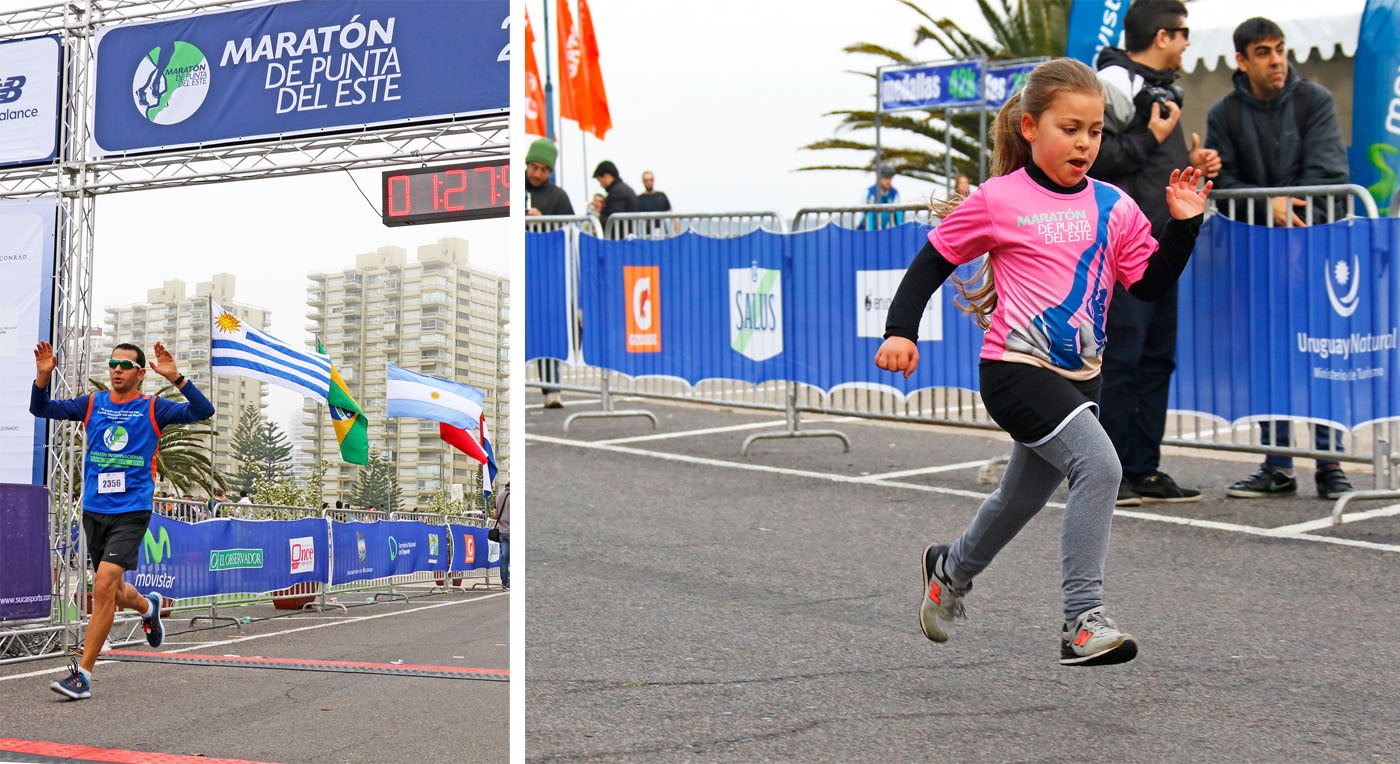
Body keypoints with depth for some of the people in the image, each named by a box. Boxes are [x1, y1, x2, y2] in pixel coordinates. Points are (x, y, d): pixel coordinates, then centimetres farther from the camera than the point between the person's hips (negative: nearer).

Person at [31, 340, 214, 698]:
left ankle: (83, 673, -11)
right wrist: (43, 376, -10)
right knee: (114, 593, 15)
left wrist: (176, 378, -25)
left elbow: (203, 411, -12)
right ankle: (148, 606, 50)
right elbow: (41, 409, 8)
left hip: (131, 512, -4)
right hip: (94, 511, 5)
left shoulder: (153, 408, -1)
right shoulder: (93, 404, 9)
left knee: (104, 586, -17)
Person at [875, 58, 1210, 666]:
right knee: (1099, 463, -27)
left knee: (1021, 498, 21)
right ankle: (1082, 621, -22)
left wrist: (1184, 224, -6)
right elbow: (934, 260, 1)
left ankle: (951, 569, 51)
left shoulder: (1113, 207, 6)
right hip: (1016, 370, -6)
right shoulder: (998, 200, -6)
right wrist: (901, 329, -9)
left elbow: (1152, 284, 6)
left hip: (1079, 377, 6)